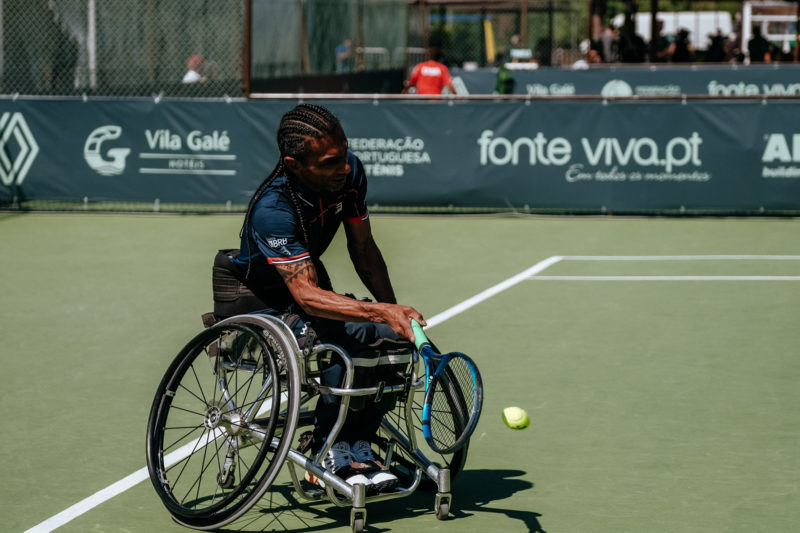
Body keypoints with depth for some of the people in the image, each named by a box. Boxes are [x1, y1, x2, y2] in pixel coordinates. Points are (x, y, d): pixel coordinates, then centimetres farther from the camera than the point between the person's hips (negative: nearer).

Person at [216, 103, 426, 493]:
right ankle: (328, 452, -19)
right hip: (263, 303, -7)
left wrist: (394, 310, -10)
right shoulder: (273, 209, -33)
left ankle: (355, 443, -8)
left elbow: (363, 249, 1)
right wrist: (381, 312, -51)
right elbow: (307, 295, -40)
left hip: (311, 282, 7)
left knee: (402, 335, -17)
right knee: (345, 334, -34)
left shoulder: (349, 172, -12)